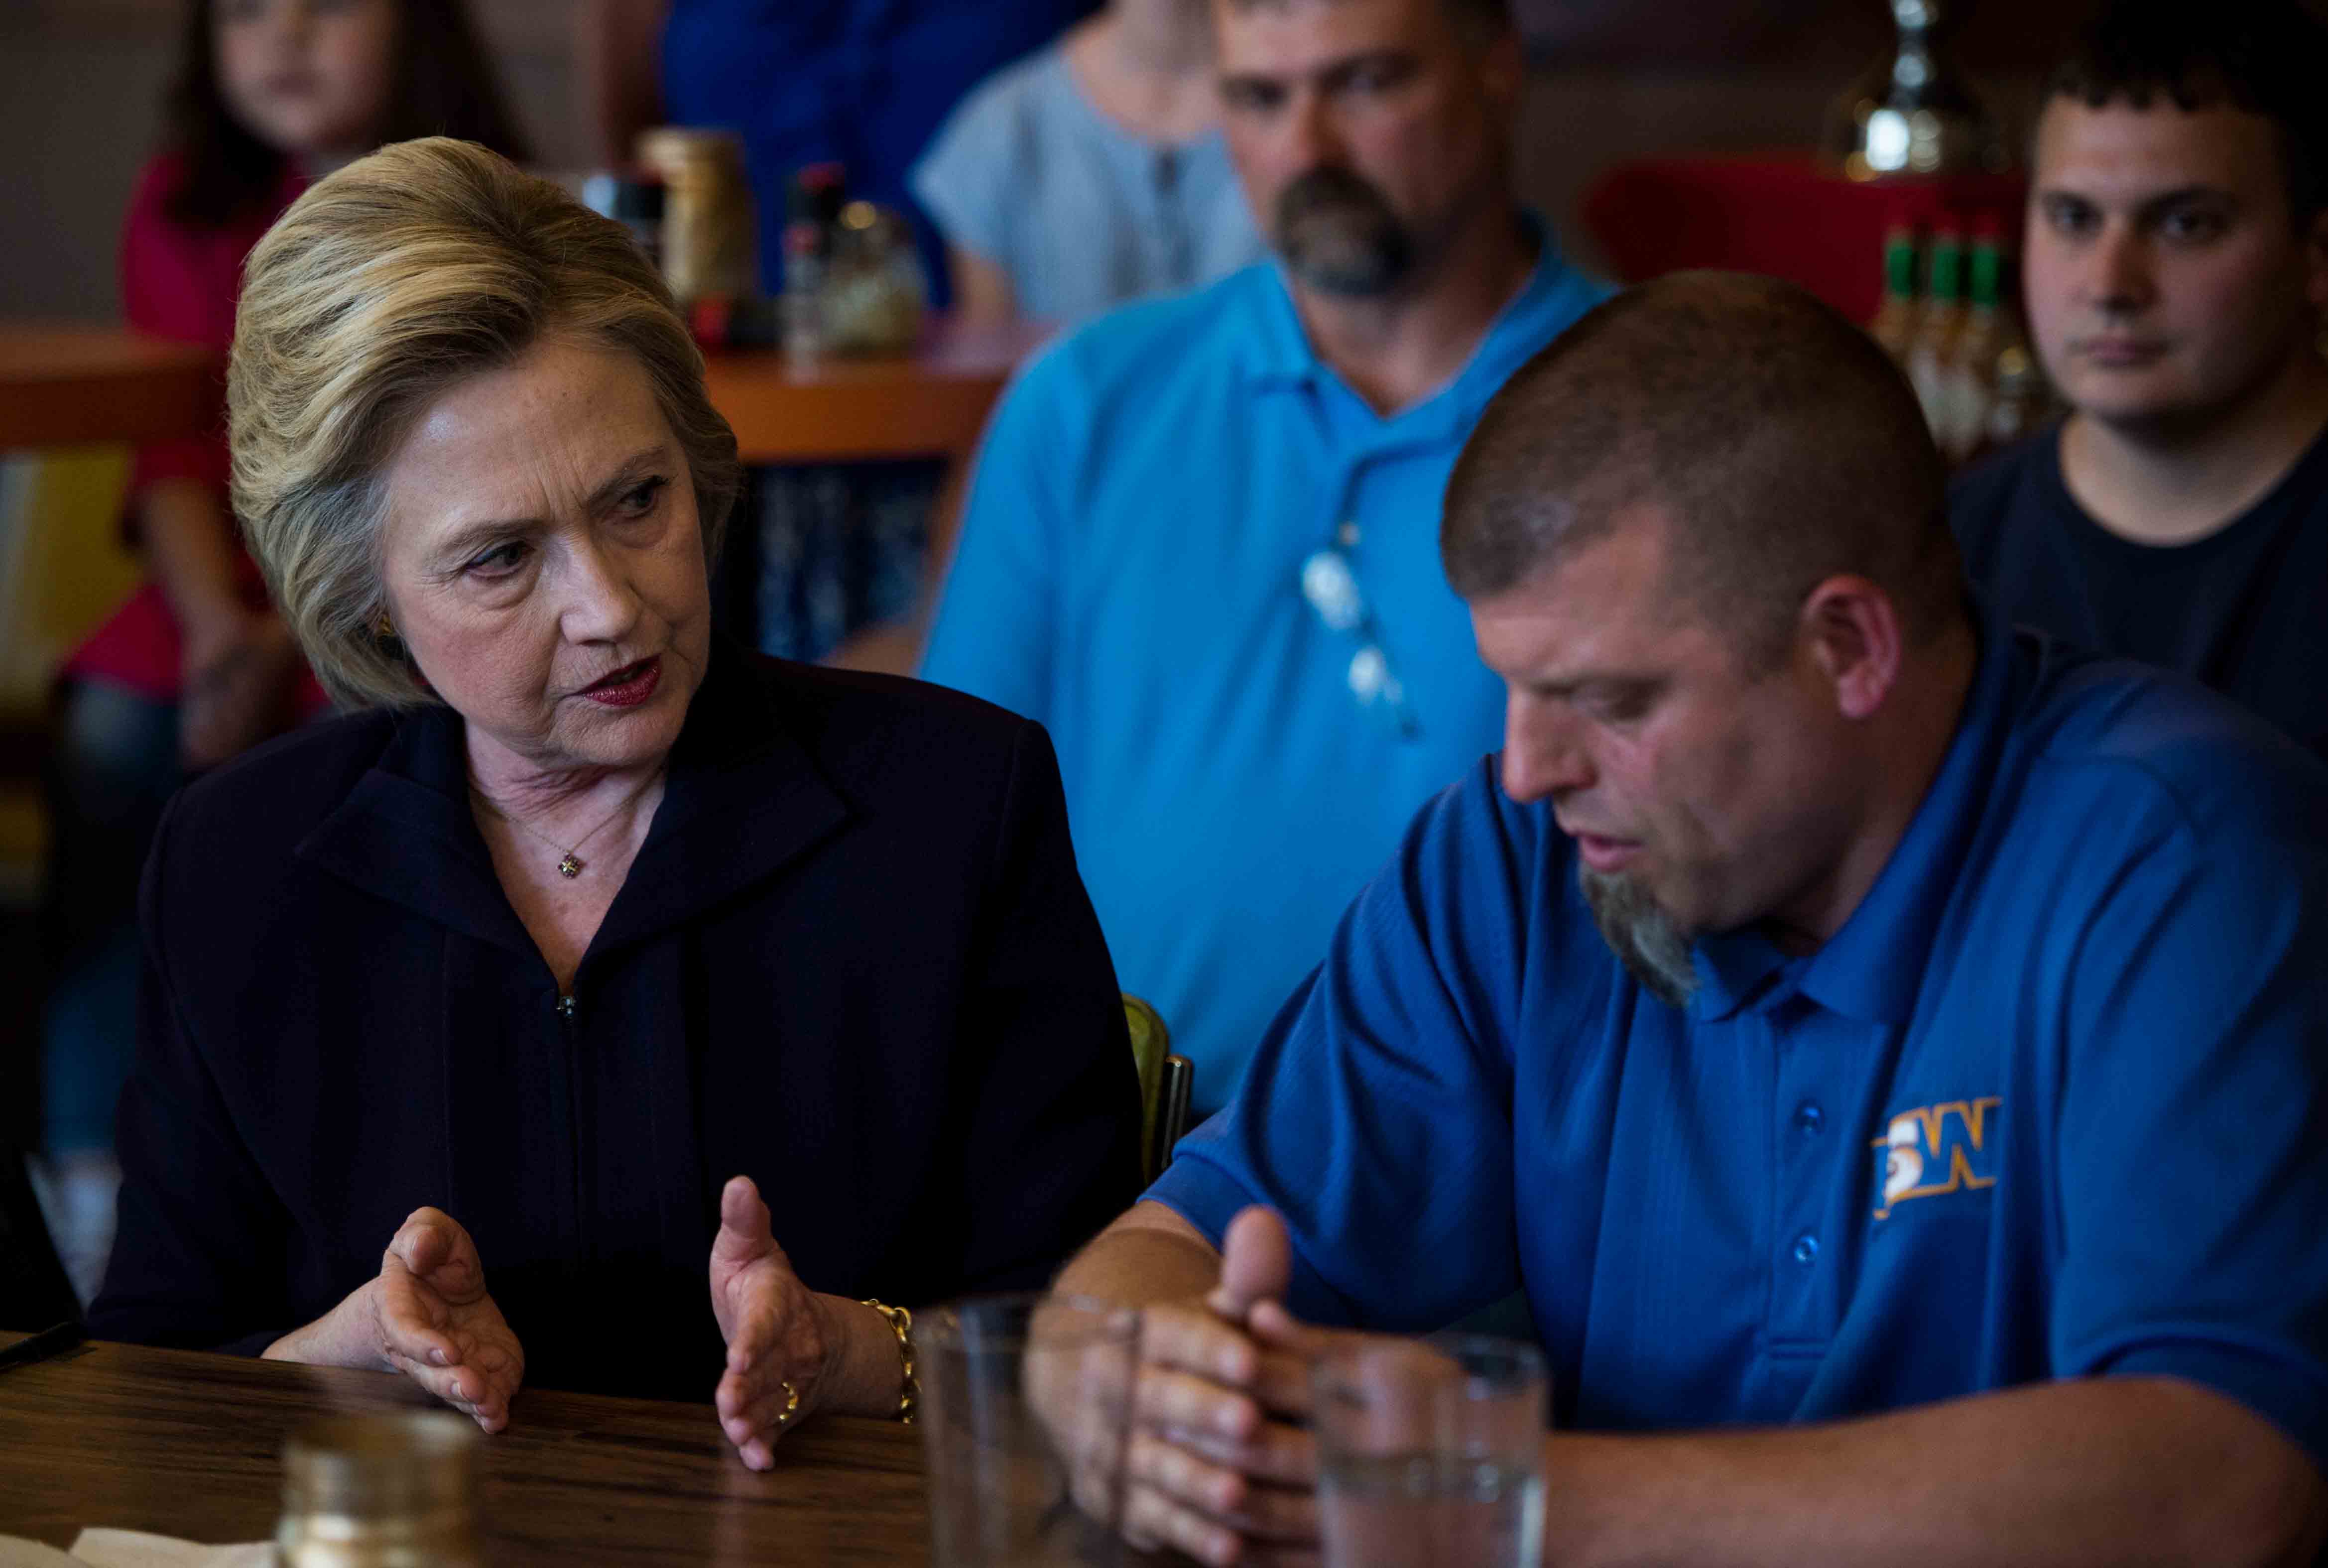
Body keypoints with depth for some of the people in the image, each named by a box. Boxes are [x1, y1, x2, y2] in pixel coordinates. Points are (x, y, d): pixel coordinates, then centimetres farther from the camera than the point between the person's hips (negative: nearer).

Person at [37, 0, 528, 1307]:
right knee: (110, 735, -26)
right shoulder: (188, 210, 11)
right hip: (231, 595, 3)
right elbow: (180, 454, 3)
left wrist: (292, 642, -21)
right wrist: (214, 624, -15)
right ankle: (93, 1186, -25)